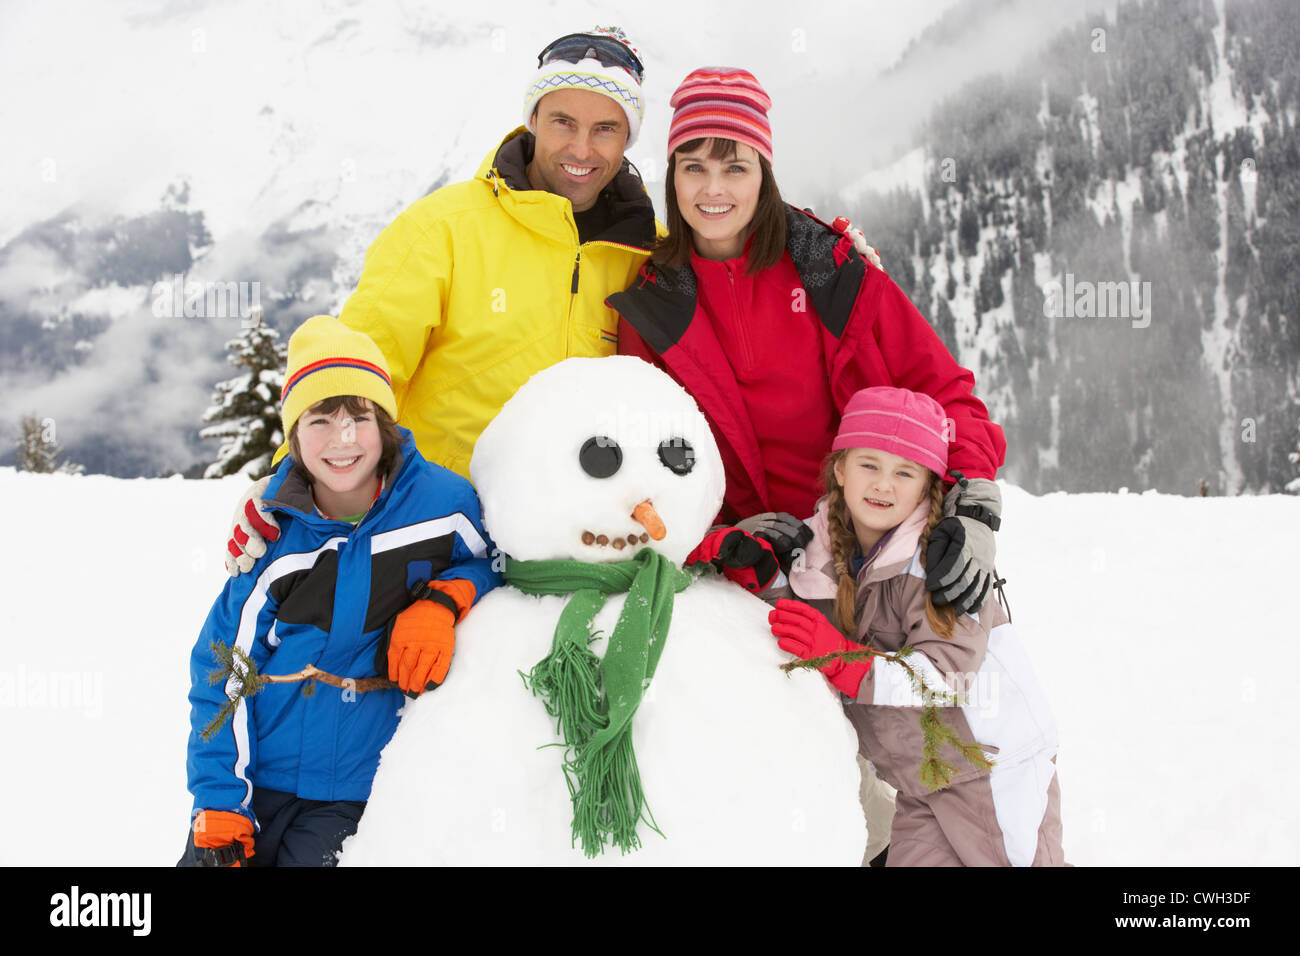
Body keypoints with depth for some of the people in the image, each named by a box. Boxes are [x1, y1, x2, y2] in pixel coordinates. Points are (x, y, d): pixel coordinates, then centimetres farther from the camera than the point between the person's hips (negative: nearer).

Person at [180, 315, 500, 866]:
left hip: (359, 795, -2)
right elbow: (222, 673, 0)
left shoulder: (441, 503, -8)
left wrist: (442, 602, -14)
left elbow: (496, 562, 9)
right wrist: (218, 810, -7)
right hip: (256, 778, 2)